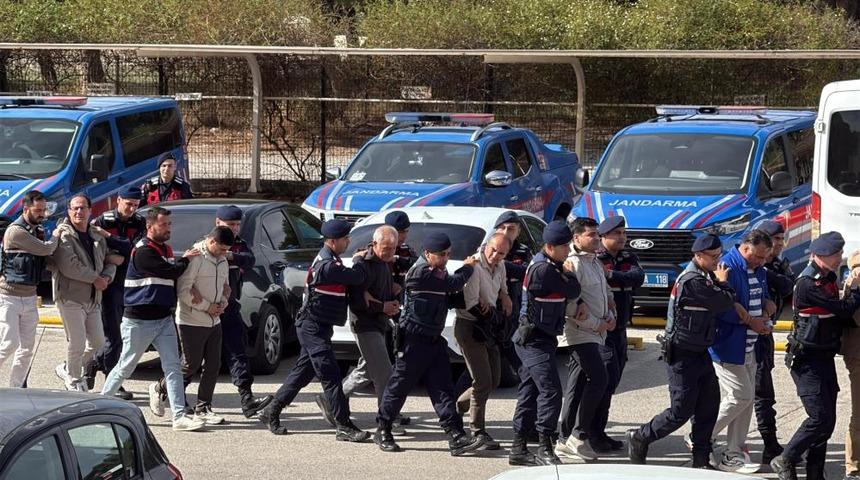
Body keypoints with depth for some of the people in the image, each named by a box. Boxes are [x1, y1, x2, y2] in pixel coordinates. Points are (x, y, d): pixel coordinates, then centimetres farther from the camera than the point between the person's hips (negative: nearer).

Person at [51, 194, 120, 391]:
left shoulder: (97, 236, 14)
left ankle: (68, 369, 29)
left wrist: (106, 278, -4)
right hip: (70, 297, -7)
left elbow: (109, 261, 19)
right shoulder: (63, 234, -9)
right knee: (77, 343, -6)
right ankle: (74, 381, 12)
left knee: (97, 341, 10)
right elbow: (68, 266, -20)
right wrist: (95, 279, -14)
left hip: (93, 298, 7)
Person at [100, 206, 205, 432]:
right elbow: (170, 272, -22)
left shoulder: (166, 249, 14)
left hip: (164, 318, 8)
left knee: (173, 367, -2)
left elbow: (175, 279, 19)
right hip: (139, 320, -8)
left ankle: (180, 416, -5)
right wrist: (185, 259, -3)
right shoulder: (143, 252, -16)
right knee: (125, 367, 5)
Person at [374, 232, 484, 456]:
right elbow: (453, 284, -16)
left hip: (434, 339, 8)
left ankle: (456, 437, -6)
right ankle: (382, 431, 17)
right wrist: (468, 268, 1)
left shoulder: (437, 272, 13)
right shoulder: (421, 272, -17)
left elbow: (447, 299, 21)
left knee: (442, 387, 0)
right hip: (414, 339, -8)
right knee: (400, 385, 3)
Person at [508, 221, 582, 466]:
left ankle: (518, 449, 17)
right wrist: (569, 274, 2)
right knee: (550, 390, -14)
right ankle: (544, 450, -15)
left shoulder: (551, 265, 12)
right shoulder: (543, 269, -21)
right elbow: (572, 292, -15)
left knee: (530, 392, 12)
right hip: (536, 340, -10)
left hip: (536, 338, 10)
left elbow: (570, 293, 18)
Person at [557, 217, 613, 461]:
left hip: (596, 333, 9)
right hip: (581, 334, -9)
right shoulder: (573, 263, -13)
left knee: (577, 386, 10)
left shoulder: (596, 263, 18)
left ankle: (566, 439, 13)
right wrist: (596, 324, -13)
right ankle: (579, 435, -12)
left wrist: (610, 317, 8)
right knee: (599, 379, -16)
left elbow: (607, 292, 27)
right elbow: (570, 304, -19)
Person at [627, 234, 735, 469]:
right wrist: (722, 283, -5)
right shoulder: (693, 282, -23)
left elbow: (722, 304, 13)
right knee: (681, 411, -4)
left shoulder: (705, 277, 10)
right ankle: (639, 438, 15)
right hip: (682, 355, -10)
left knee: (709, 405, 8)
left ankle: (701, 459, 15)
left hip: (699, 352, 10)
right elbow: (726, 303, -21)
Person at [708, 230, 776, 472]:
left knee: (747, 398, 9)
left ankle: (733, 454, 16)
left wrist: (766, 304, -1)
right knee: (740, 396, -9)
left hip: (749, 348, 9)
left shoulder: (758, 270, 12)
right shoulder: (727, 268, -18)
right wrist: (751, 322, -19)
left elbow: (764, 297, 23)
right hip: (727, 348, -9)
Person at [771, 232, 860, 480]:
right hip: (808, 360, -9)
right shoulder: (808, 284, -19)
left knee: (827, 421, 8)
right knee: (820, 418, -11)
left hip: (825, 357, 9)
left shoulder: (828, 279, 11)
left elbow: (838, 316, 18)